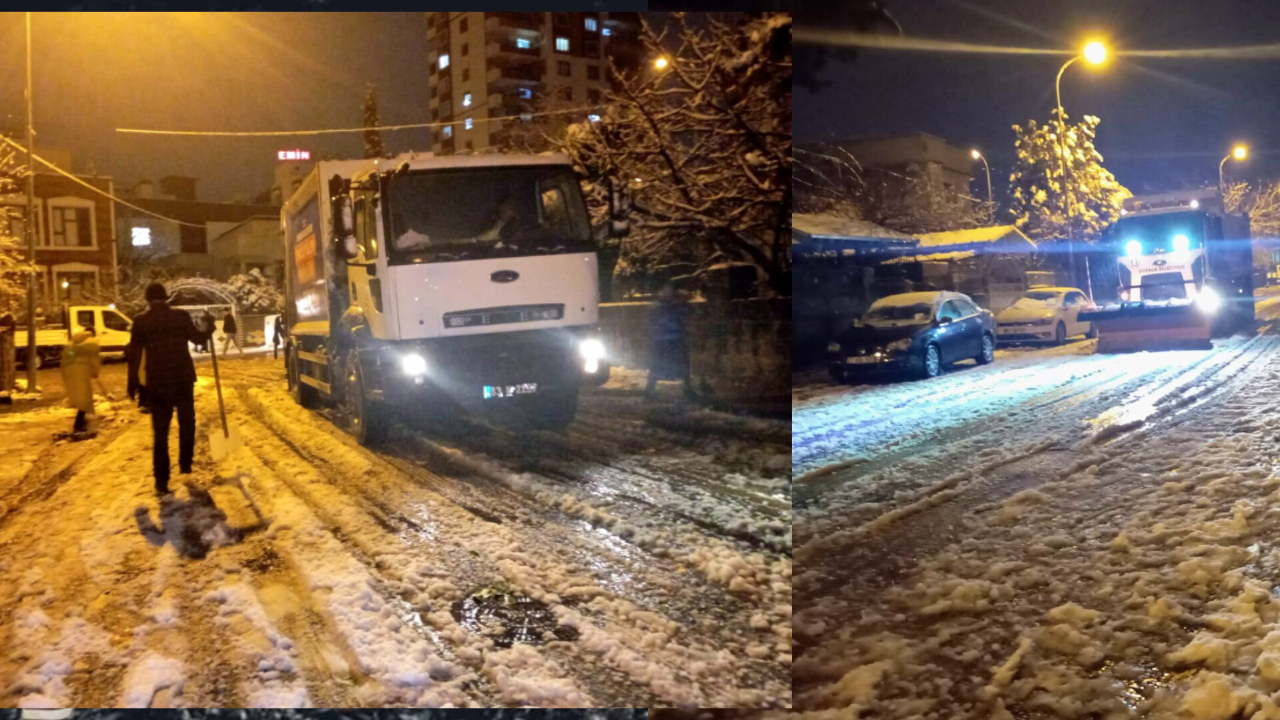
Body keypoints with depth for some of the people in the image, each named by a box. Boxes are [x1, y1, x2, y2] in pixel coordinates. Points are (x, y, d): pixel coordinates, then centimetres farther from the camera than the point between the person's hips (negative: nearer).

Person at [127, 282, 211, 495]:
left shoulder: (140, 321, -4)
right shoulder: (181, 316, -2)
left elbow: (134, 354, -2)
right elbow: (197, 337, 15)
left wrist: (132, 382, 8)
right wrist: (209, 328, 36)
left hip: (157, 382, 0)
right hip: (182, 378, 1)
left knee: (160, 432, 4)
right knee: (187, 423, 23)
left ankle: (162, 481, 1)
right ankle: (185, 464, 30)